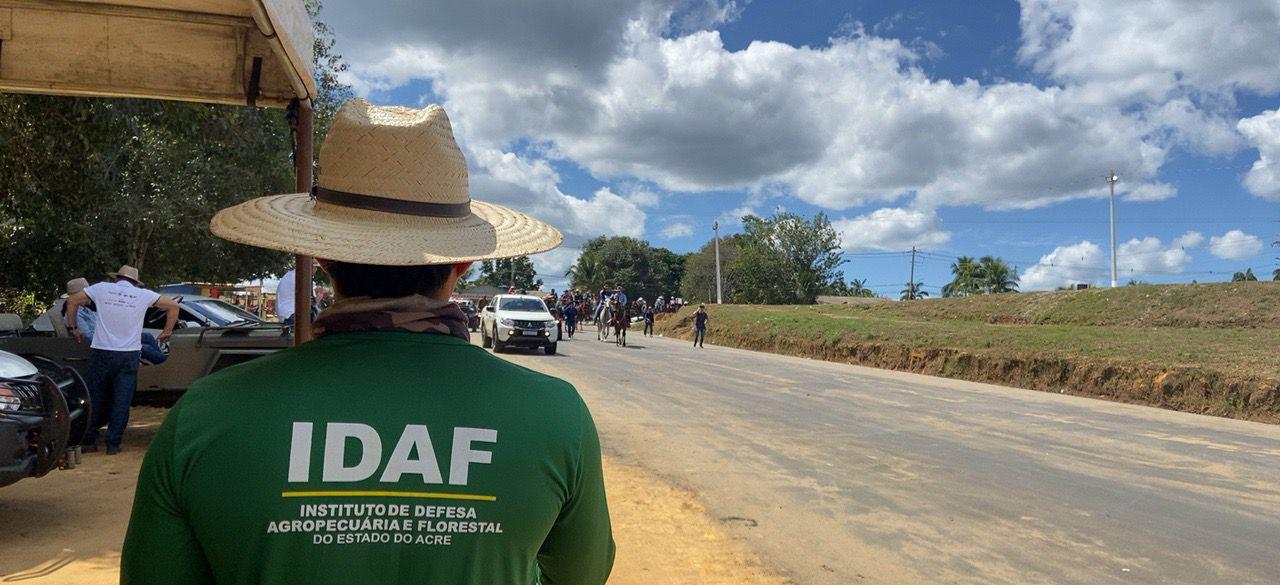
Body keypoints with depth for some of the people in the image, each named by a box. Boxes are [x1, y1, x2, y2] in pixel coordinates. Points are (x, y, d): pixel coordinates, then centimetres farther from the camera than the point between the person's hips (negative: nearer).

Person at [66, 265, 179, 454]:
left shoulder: (102, 288, 5)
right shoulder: (143, 295, 4)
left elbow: (72, 301, 9)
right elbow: (173, 306, 8)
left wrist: (73, 328, 19)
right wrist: (167, 332, 17)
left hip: (102, 352, 1)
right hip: (130, 355, 0)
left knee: (95, 398, 13)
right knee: (122, 401, 5)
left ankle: (89, 441, 18)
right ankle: (113, 443, 6)